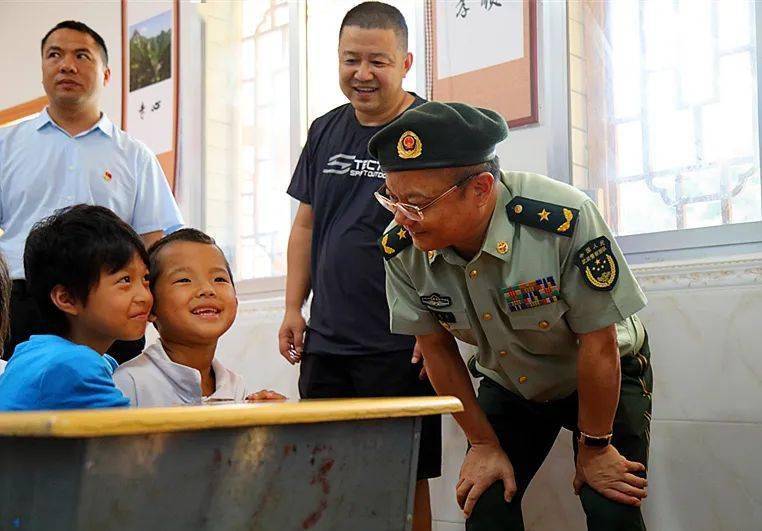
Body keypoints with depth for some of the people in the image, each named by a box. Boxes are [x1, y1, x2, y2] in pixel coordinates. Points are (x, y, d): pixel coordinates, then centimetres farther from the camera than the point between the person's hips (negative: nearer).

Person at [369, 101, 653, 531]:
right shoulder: (402, 248, -23)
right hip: (507, 383, 3)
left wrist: (593, 450, -16)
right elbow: (436, 348, -9)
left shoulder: (564, 219, -37)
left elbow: (599, 342, -26)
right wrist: (484, 444, -5)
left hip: (606, 377, -3)